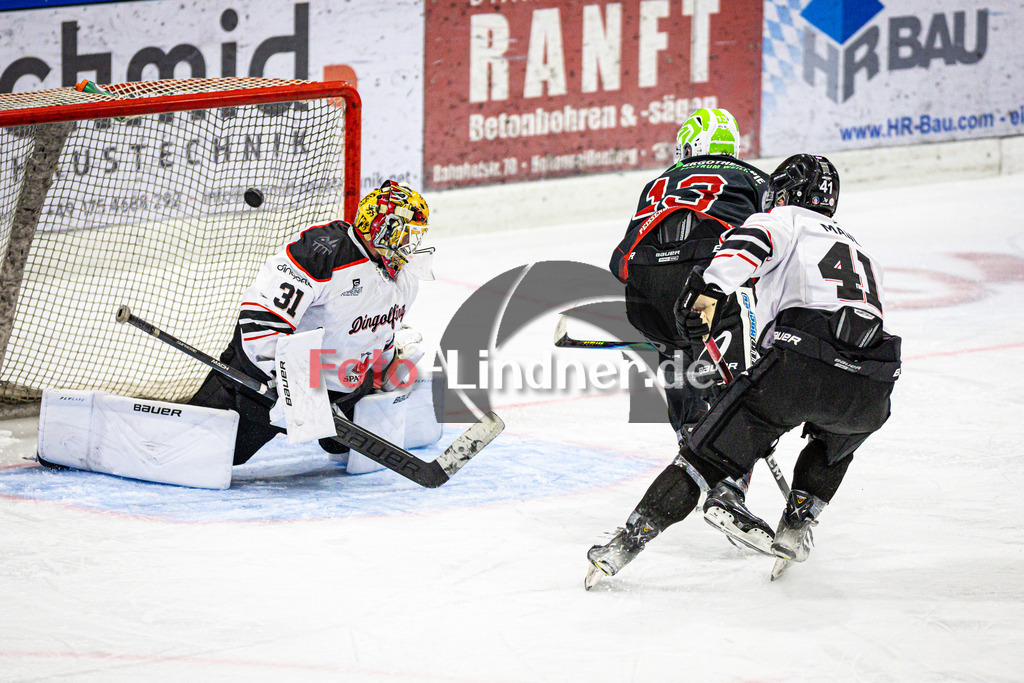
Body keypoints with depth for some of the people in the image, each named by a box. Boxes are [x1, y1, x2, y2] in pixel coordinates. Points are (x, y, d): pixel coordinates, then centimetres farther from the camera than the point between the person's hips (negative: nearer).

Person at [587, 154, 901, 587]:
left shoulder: (788, 221, 19)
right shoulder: (864, 257, 38)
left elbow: (750, 242, -5)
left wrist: (709, 289, -18)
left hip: (801, 362, -5)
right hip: (869, 393, 5)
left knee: (710, 450, 5)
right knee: (835, 442, 38)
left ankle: (630, 541, -2)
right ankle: (795, 530, 22)